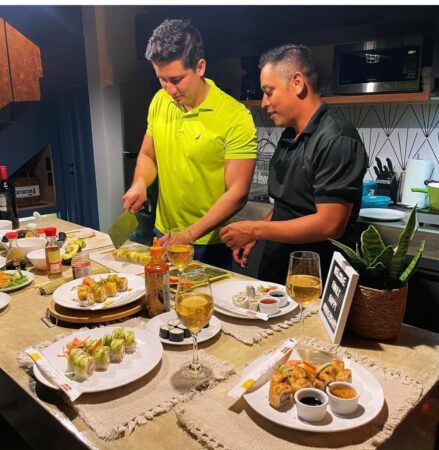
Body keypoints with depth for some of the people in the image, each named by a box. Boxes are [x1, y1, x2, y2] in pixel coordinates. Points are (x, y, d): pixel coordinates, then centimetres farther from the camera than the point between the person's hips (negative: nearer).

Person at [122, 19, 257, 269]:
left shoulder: (235, 117, -19)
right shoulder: (160, 102, -2)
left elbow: (237, 194, -19)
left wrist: (189, 234, -24)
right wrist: (140, 183, -9)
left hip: (209, 244, -5)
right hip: (163, 235, 5)